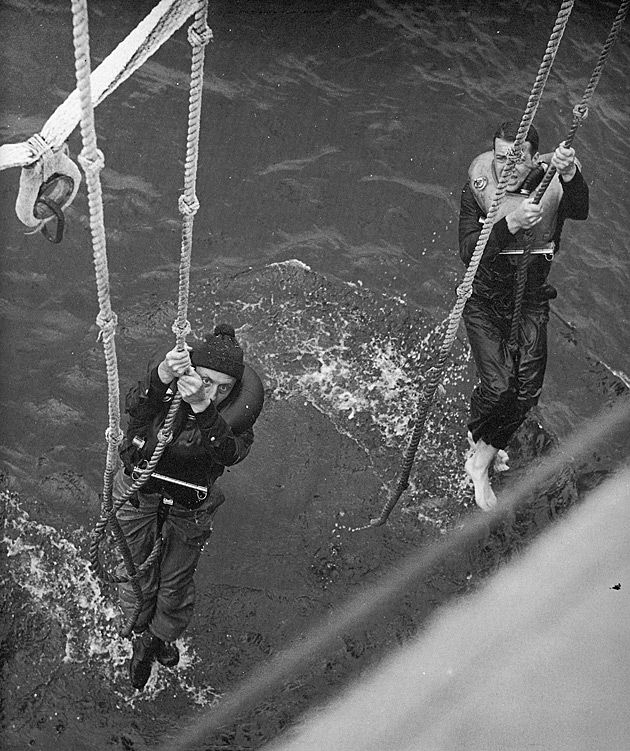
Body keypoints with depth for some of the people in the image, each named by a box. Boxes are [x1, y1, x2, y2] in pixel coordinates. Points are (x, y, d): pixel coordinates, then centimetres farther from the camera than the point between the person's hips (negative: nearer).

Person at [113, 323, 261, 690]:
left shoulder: (238, 409, -23)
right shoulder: (161, 381, -22)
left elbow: (230, 453, -41)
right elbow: (136, 406, -42)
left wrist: (203, 408, -57)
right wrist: (160, 378, -63)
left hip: (189, 508, 0)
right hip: (139, 494, 0)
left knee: (176, 582, 17)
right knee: (137, 573, 18)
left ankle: (162, 635, 51)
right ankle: (142, 636, 49)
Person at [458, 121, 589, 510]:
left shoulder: (551, 186, -15)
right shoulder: (478, 189, -17)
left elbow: (580, 211, -38)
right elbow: (469, 253, -27)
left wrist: (570, 175, -58)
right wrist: (511, 223, -43)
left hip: (531, 302, 2)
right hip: (484, 301, -2)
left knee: (528, 391, 0)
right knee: (499, 386, -15)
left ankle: (480, 461, 25)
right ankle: (480, 437, 20)